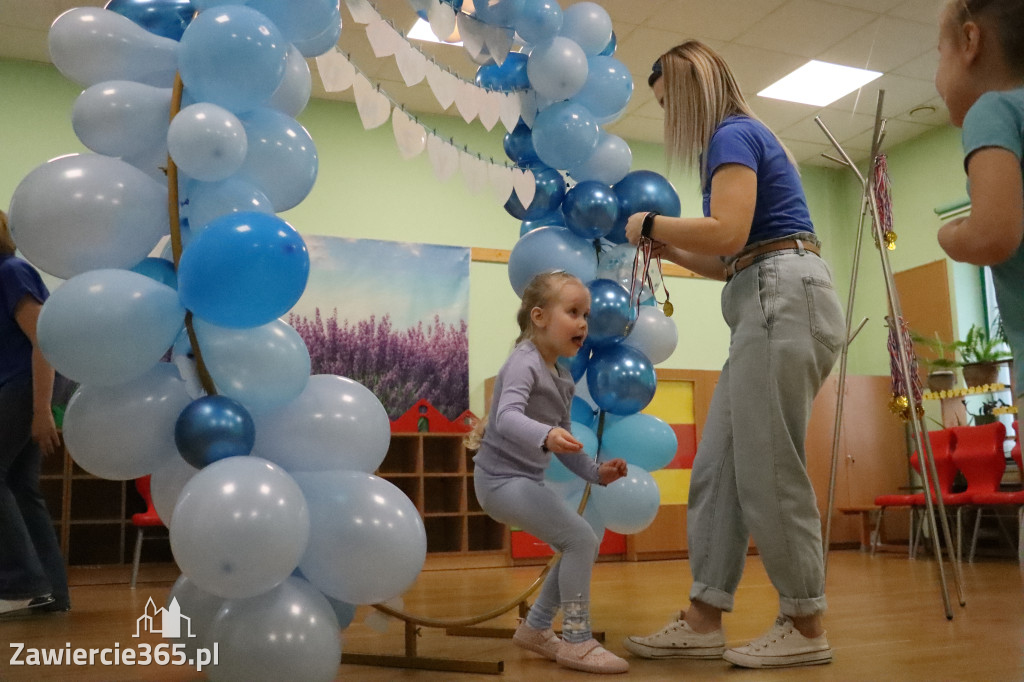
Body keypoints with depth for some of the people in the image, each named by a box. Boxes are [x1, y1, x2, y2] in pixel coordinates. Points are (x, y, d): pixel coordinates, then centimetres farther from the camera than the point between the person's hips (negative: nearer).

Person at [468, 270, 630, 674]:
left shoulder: (562, 379, 12)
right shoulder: (525, 363, -16)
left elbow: (563, 443, 17)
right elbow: (508, 417, -33)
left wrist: (596, 472, 8)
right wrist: (546, 436, -50)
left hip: (523, 481, 10)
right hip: (503, 478, -10)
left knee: (581, 547, 14)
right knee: (582, 539, -15)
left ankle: (535, 628, 27)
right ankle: (577, 642, -3)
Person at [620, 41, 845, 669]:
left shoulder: (734, 134, -3)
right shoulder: (743, 137, 26)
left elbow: (728, 233, -17)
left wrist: (651, 223, -4)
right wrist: (668, 247, 19)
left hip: (784, 300, -10)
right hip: (772, 308, 10)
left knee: (769, 470, -6)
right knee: (718, 468, 7)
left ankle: (807, 628, 6)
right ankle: (704, 621, 11)